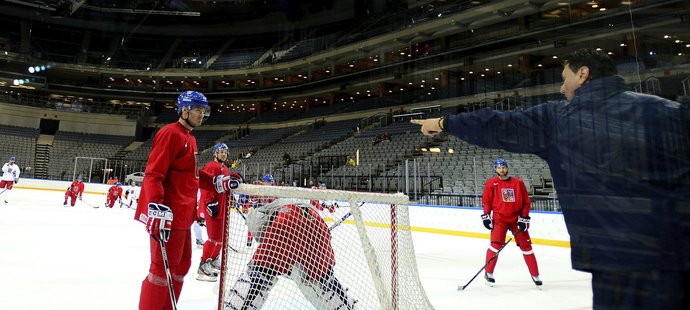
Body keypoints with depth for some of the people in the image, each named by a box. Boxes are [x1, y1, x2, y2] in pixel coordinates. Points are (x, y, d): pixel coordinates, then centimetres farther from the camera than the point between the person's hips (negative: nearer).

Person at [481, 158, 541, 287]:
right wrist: (486, 216, -6)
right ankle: (488, 273, 3)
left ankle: (535, 275, 17)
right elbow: (486, 201, 2)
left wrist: (524, 218, -4)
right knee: (496, 244, -11)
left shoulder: (518, 183, 1)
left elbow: (526, 202, 4)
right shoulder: (491, 183, -1)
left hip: (516, 218, 2)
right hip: (499, 218, -2)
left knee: (526, 245, 5)